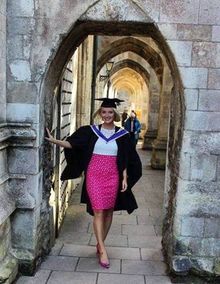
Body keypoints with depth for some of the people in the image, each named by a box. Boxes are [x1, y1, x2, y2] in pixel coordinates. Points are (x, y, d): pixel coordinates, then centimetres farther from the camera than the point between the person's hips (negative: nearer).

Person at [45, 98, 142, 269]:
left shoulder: (122, 134, 2)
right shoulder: (91, 131, 1)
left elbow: (125, 160, 3)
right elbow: (72, 143, -5)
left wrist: (124, 178, -4)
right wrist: (54, 141, -19)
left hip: (113, 177, 2)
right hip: (94, 176, -1)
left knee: (108, 211, 9)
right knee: (98, 211, -6)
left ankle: (100, 244, 27)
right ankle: (102, 250, 0)